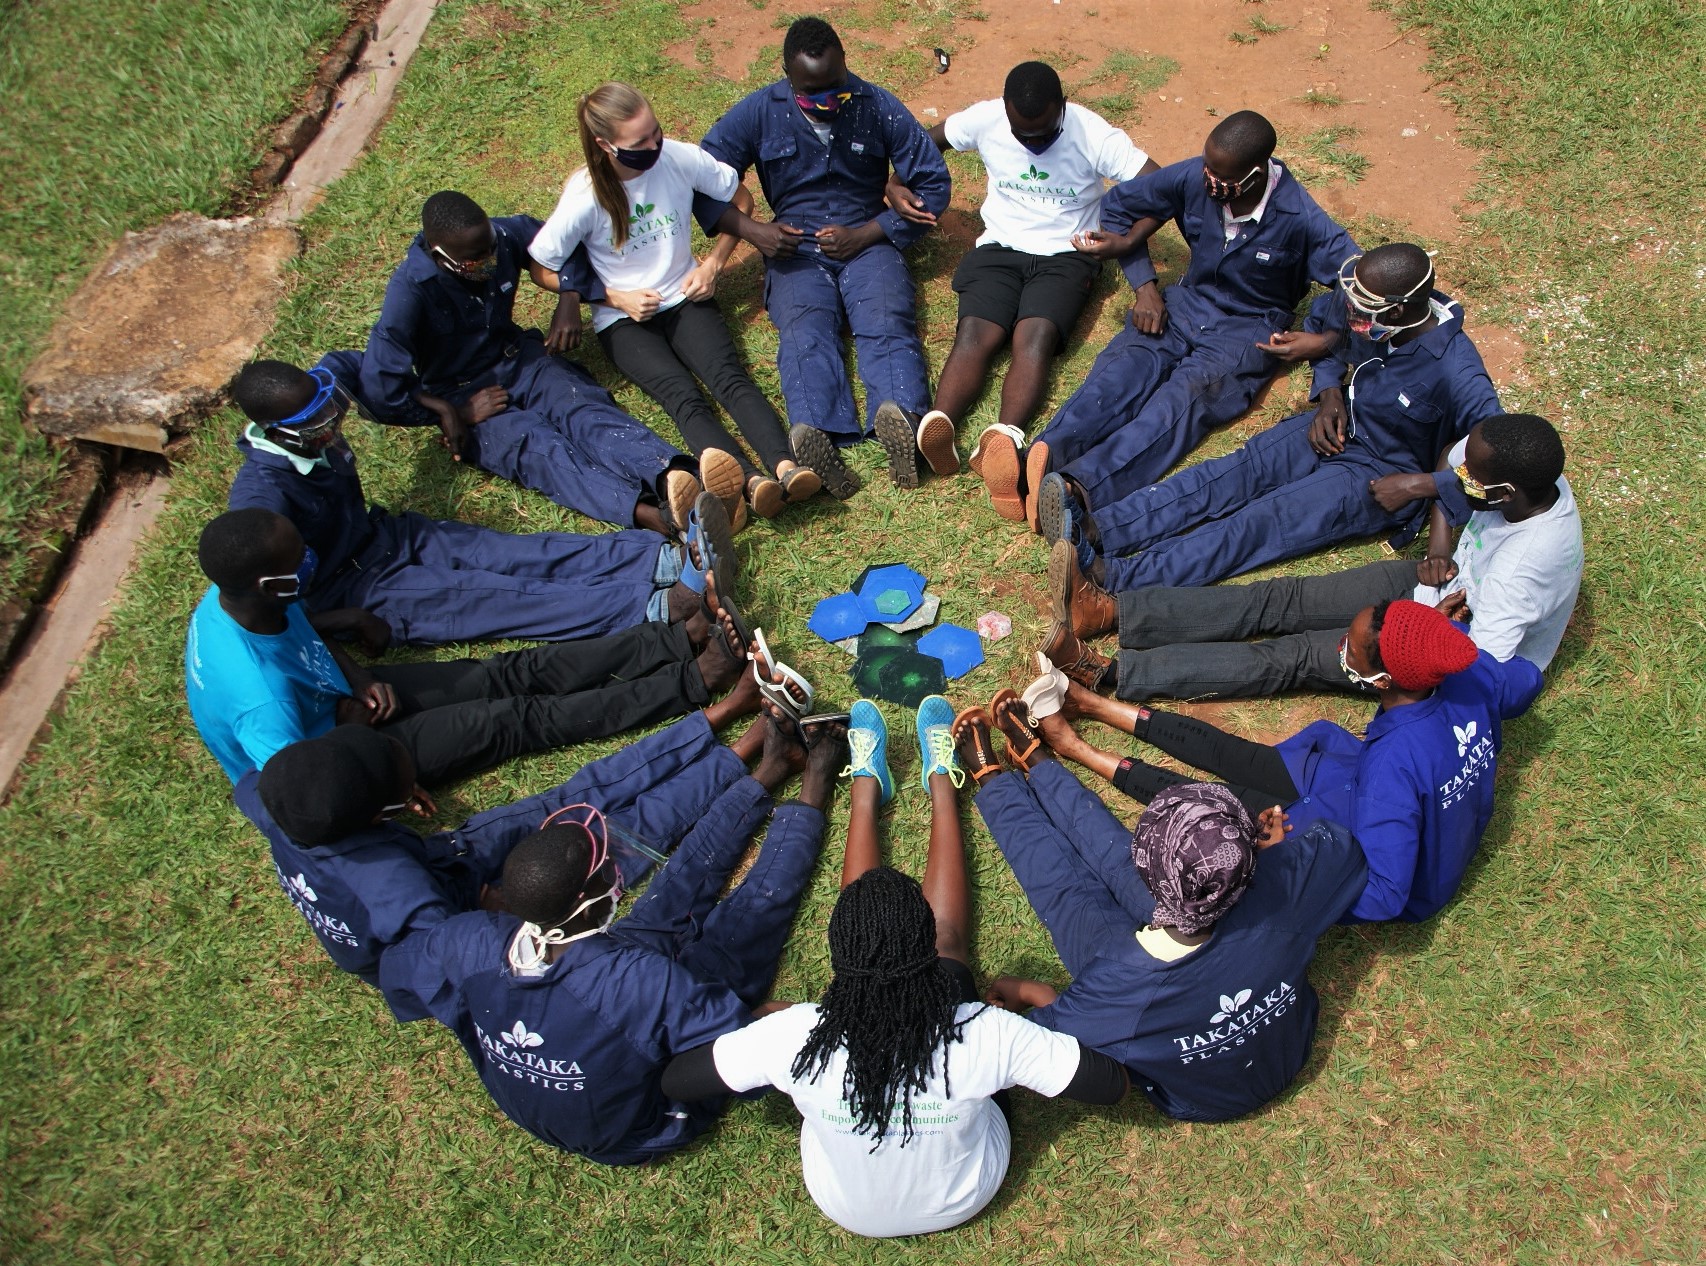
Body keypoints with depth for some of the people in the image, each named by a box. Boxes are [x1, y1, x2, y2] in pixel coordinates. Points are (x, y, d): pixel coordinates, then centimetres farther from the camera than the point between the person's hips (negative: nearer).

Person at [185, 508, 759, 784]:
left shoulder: (231, 597, -14)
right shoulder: (259, 694, -40)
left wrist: (360, 681, -9)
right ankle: (694, 682, -17)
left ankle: (680, 637, -13)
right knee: (515, 721, -16)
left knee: (512, 674, -6)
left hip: (341, 698, 7)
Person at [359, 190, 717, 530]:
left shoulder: (505, 235, -9)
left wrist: (569, 300, -8)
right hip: (461, 394, -4)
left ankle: (673, 477, -58)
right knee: (536, 448, -33)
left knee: (587, 411, -28)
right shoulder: (411, 289, -20)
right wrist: (455, 414, -19)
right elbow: (380, 388, -25)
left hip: (519, 359, 5)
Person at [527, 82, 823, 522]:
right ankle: (752, 482, -55)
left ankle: (786, 466, -51)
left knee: (728, 376, -28)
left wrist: (713, 263, -1)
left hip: (685, 298, 3)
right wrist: (615, 297, -12)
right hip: (623, 318, -2)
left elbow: (741, 201, 9)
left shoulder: (681, 157, -7)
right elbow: (542, 270, -4)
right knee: (682, 396, -30)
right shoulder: (585, 197, -13)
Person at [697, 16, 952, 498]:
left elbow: (933, 184, 0)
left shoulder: (880, 107, 0)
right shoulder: (757, 112, 1)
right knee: (804, 331, -31)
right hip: (794, 247, 0)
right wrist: (754, 233, -13)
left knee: (886, 323, -31)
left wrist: (866, 234, -9)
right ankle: (812, 433, -58)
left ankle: (898, 414, -59)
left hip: (867, 241, 1)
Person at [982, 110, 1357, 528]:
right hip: (1187, 302, 4)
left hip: (1248, 329, -4)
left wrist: (1324, 342, -24)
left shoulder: (1300, 219, -17)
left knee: (1184, 397, -35)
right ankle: (1038, 458, -57)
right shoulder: (1195, 177, -7)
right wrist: (1143, 285, -1)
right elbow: (1119, 202, 7)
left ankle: (1076, 489, -62)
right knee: (1122, 370, -30)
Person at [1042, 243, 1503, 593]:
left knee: (1266, 520, -26)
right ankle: (1096, 528, -36)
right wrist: (1329, 393, -2)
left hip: (1380, 473, -6)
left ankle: (1117, 584, -43)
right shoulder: (1359, 304, -10)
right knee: (1231, 473, -18)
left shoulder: (1453, 370, -27)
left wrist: (1423, 485, -27)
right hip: (1334, 430, 7)